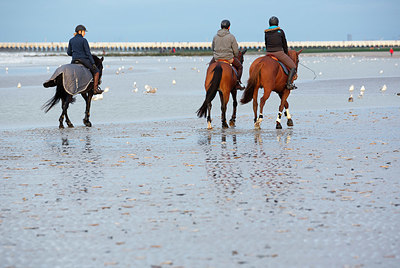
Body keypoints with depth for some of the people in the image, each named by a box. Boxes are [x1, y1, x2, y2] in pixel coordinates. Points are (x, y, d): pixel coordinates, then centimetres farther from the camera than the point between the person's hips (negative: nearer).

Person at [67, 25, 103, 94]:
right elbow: (88, 53, -11)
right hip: (83, 60, -5)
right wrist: (93, 63, -9)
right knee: (96, 71, 10)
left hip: (74, 61, 5)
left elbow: (69, 52, 9)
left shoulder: (71, 40, 6)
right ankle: (95, 89, 2)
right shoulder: (83, 40, -10)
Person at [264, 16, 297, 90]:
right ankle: (289, 83, -14)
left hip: (269, 53, 4)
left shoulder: (266, 33, 9)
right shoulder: (280, 31, 1)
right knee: (293, 67, 5)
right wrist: (286, 54, 23)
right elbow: (284, 44, 9)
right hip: (279, 52, -4)